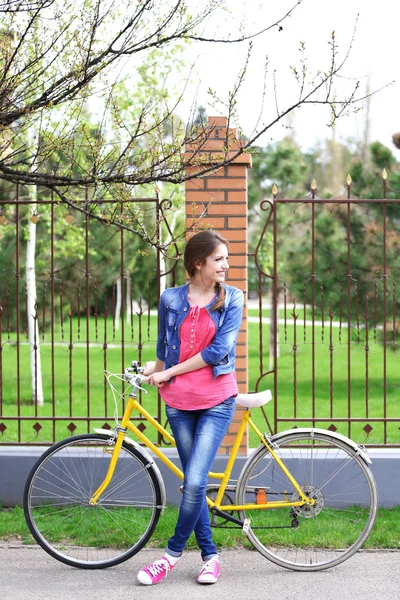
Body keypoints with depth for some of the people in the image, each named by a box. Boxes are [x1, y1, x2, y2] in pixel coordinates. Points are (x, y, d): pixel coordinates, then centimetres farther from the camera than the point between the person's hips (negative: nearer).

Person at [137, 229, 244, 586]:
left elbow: (219, 350, -11)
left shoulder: (232, 299, -2)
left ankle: (173, 553, 8)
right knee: (193, 482, 7)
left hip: (216, 400, -2)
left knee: (195, 482, -11)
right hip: (178, 401, 2)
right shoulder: (171, 299, 3)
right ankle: (210, 556, 20)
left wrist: (169, 372, -9)